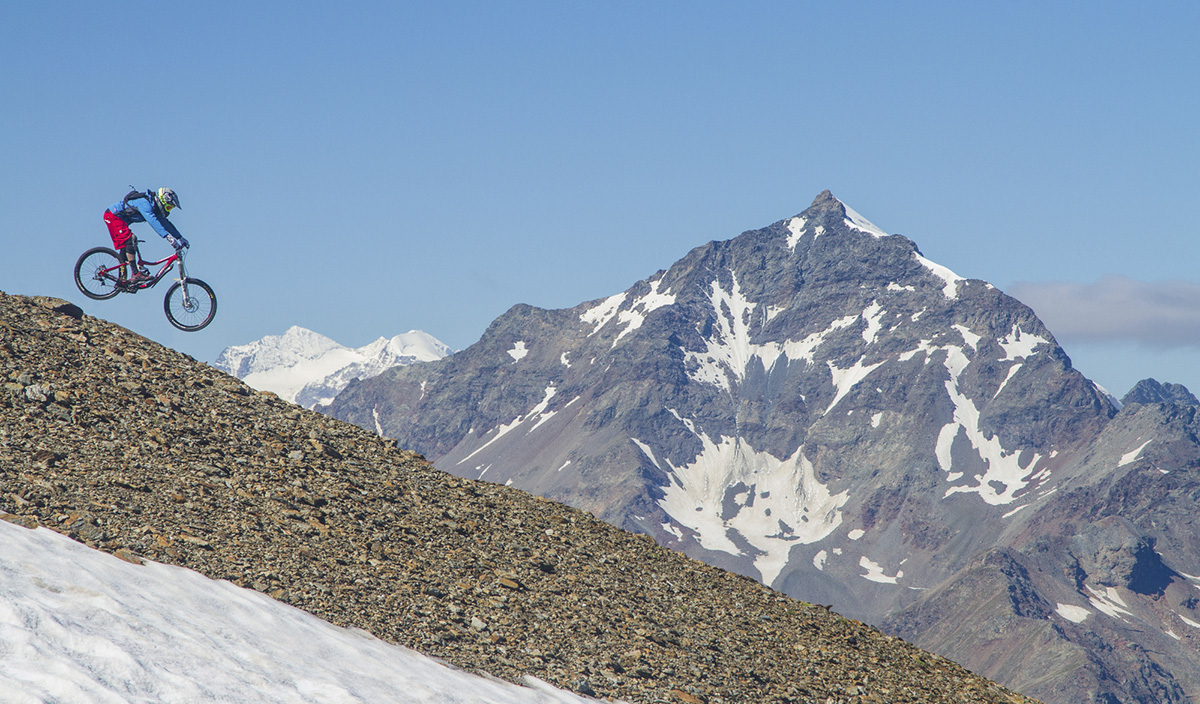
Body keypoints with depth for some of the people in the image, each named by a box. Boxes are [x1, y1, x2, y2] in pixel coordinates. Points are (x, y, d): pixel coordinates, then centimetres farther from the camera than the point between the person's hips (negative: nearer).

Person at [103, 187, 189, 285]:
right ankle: (136, 274, -29)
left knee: (124, 247, 10)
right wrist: (168, 237, -48)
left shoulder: (154, 208, 4)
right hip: (113, 216, -11)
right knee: (129, 241, -22)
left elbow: (166, 223, 12)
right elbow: (153, 221, -41)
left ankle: (122, 279, 12)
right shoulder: (144, 203, -27)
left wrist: (180, 238, 6)